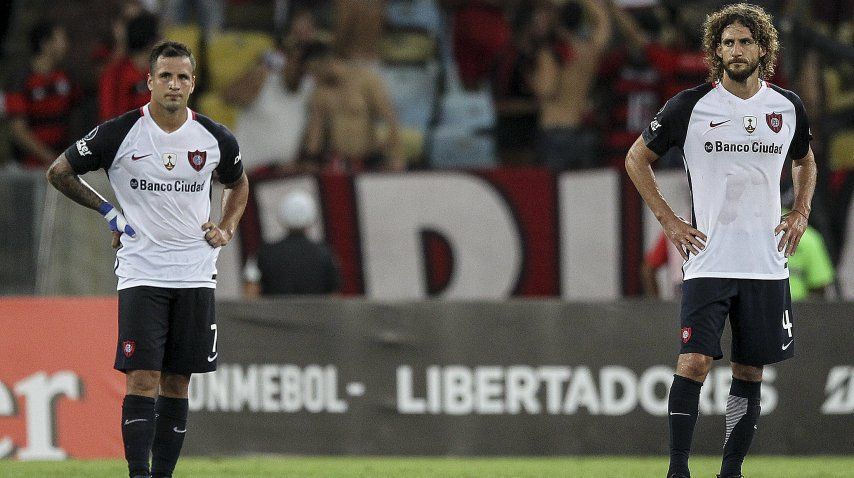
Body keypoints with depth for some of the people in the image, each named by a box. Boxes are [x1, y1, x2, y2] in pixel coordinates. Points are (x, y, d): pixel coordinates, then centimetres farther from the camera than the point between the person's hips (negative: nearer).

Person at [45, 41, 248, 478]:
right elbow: (59, 172, 5)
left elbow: (238, 184, 23)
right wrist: (108, 212, 3)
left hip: (195, 274, 3)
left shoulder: (214, 139, 1)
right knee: (143, 379, -12)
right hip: (140, 273, -3)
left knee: (177, 384, 6)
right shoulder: (120, 134, -8)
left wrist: (226, 228, 7)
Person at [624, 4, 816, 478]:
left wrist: (800, 213, 11)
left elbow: (805, 161, 27)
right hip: (708, 258, -3)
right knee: (694, 362, -15)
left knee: (749, 373, 5)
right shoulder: (691, 106, -4)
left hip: (766, 262, 3)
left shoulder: (788, 106, 7)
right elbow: (637, 158, 7)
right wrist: (668, 219, 0)